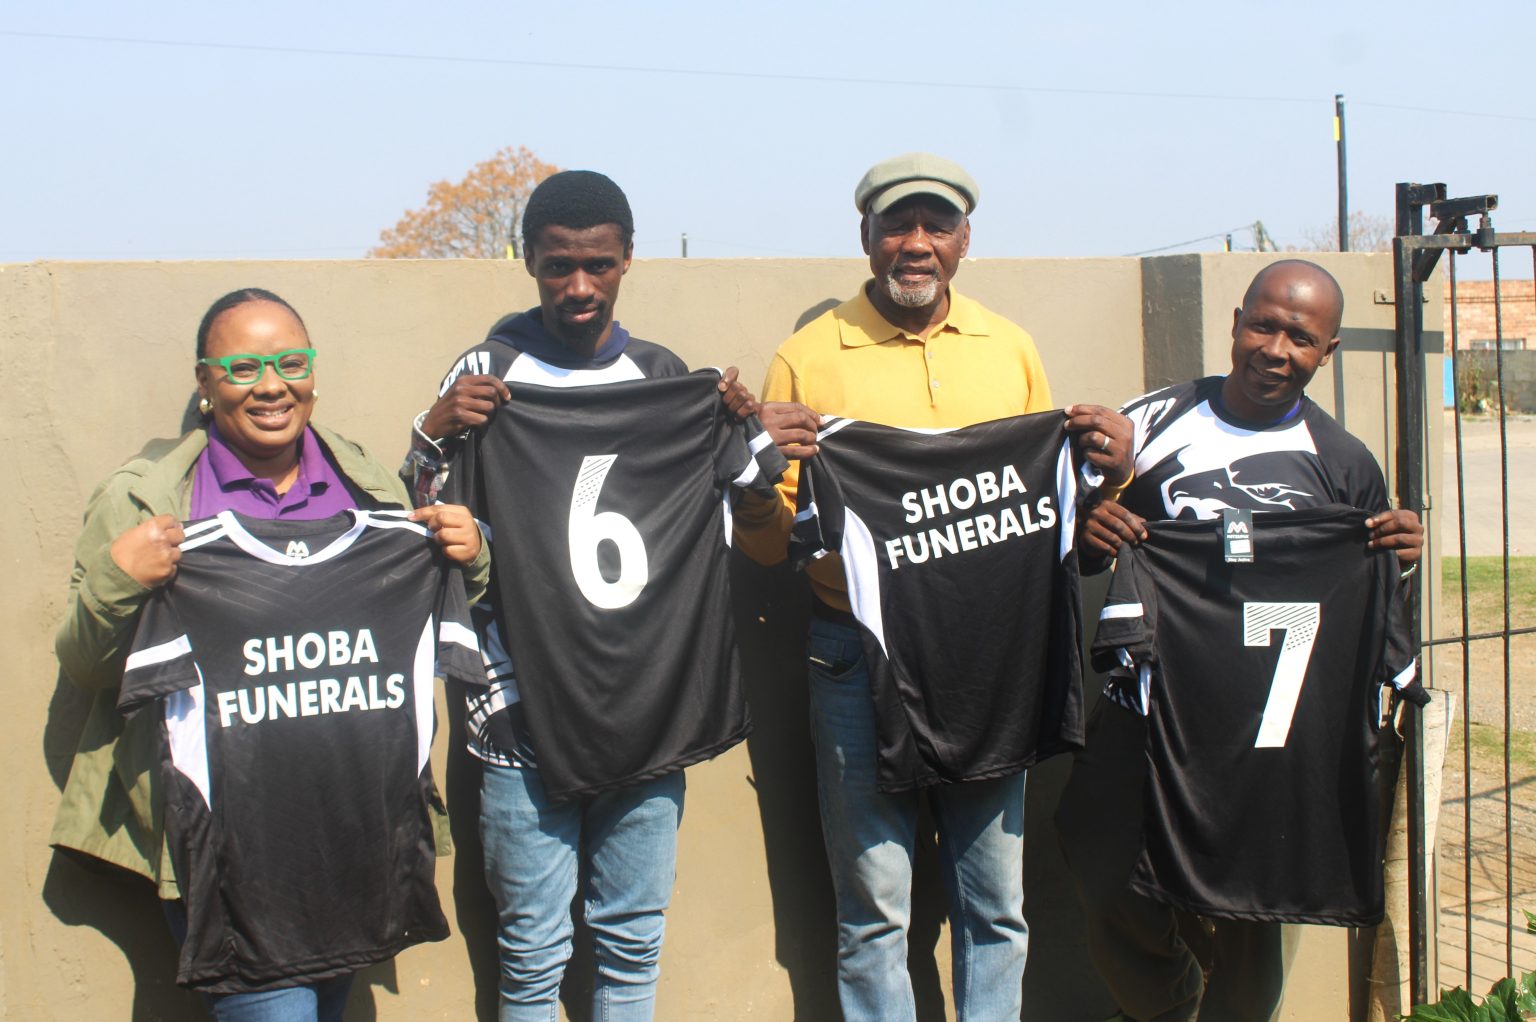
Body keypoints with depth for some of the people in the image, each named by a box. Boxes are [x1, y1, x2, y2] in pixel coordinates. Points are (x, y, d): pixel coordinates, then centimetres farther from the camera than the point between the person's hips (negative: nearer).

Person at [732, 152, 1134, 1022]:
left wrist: (1109, 468, -3)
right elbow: (769, 547, 1)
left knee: (997, 904, 10)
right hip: (860, 657, -3)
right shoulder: (809, 357, -1)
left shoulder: (1010, 350, 9)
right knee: (874, 909, 4)